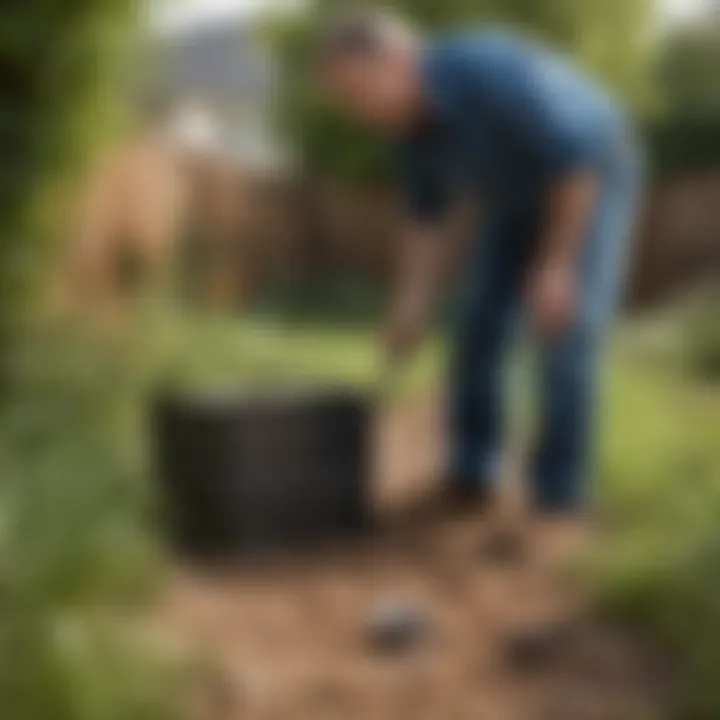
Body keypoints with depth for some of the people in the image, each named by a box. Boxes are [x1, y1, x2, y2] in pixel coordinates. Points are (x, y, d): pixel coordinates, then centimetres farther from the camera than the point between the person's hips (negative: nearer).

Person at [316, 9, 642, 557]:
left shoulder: (491, 74, -39)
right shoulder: (410, 109, -12)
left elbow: (577, 161, -34)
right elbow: (427, 211, -3)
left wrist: (554, 266, -31)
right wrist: (413, 306, -10)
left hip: (594, 182, -7)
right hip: (520, 194, 7)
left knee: (564, 332, -16)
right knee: (479, 322, -3)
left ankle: (558, 501, -7)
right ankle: (471, 480, 7)